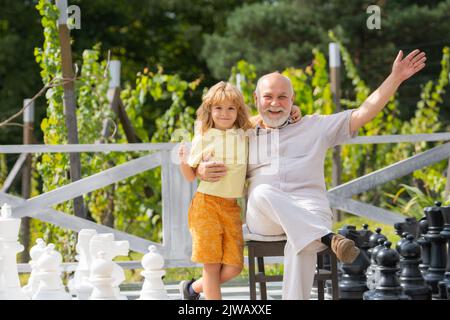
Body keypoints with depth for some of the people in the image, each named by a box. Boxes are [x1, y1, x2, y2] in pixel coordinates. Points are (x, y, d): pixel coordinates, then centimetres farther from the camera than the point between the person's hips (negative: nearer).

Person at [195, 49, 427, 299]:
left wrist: (396, 78, 7)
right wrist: (203, 170, -4)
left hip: (308, 213, 0)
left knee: (301, 245, -37)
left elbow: (363, 114, 16)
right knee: (263, 193, -37)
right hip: (262, 218, 0)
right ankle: (328, 239, -48)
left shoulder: (316, 127, 23)